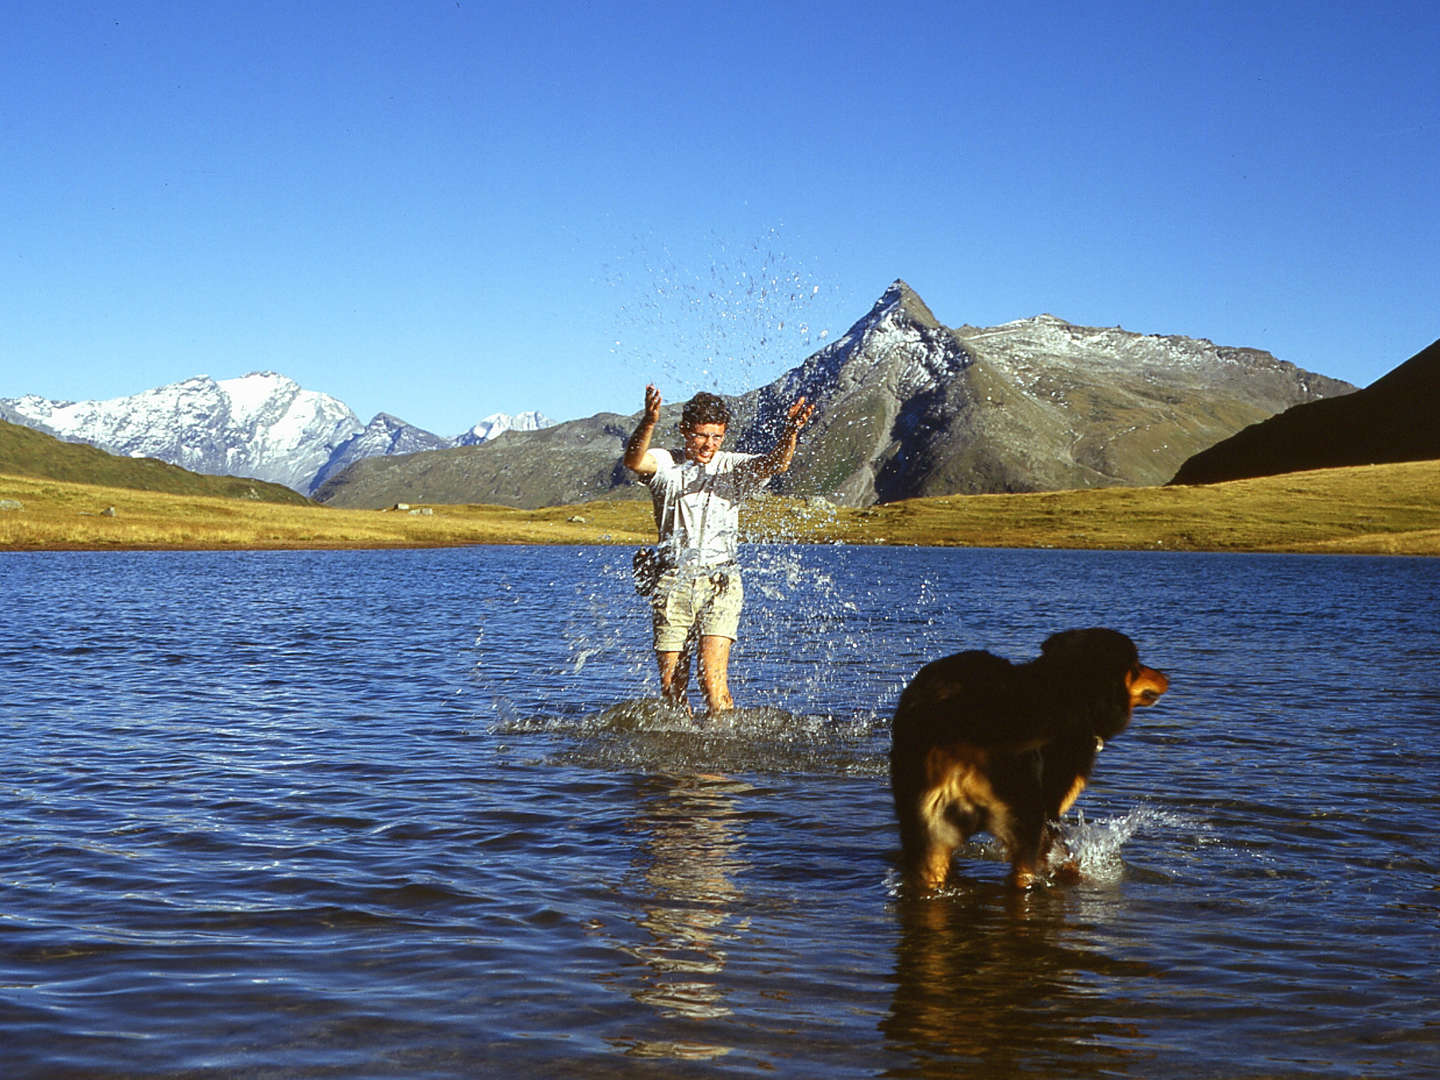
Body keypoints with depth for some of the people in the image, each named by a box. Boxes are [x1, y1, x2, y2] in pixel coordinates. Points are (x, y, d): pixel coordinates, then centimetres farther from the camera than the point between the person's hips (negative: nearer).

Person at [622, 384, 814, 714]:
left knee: (712, 677, -16)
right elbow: (633, 461, -19)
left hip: (720, 582, -1)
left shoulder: (734, 467, 7)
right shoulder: (664, 464, 4)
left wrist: (790, 430, -34)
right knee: (671, 685, 3)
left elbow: (775, 463, -12)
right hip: (673, 583, 1)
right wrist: (648, 423, -39)